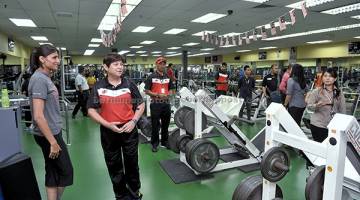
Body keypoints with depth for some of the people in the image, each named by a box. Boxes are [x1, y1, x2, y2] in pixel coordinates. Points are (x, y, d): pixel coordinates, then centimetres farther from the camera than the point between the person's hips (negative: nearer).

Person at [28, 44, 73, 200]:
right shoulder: (39, 79, -20)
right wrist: (53, 142, -21)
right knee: (65, 171, 6)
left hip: (52, 132, 9)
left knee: (53, 172, 17)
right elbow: (38, 116, -25)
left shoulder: (45, 77, 8)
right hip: (48, 135, -9)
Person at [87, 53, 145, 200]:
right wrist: (107, 124, -14)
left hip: (129, 129, 0)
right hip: (108, 131, 0)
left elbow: (141, 105, 5)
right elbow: (91, 110, -2)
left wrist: (134, 121, -9)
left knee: (132, 163, 12)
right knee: (114, 165, 13)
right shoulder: (98, 87, -3)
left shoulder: (129, 84, -2)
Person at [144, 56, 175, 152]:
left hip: (166, 103, 5)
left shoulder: (168, 77, 10)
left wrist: (168, 94, -5)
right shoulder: (151, 77, -5)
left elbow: (171, 89, 16)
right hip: (156, 104, -4)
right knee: (155, 125, 5)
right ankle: (154, 143, 19)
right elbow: (146, 91, -7)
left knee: (165, 124, 14)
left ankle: (165, 141, 29)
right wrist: (158, 95, -17)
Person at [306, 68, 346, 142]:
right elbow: (309, 106, -7)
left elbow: (342, 110, 9)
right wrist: (317, 105, -27)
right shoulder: (316, 91, -4)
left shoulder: (339, 93, 6)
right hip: (318, 125, -3)